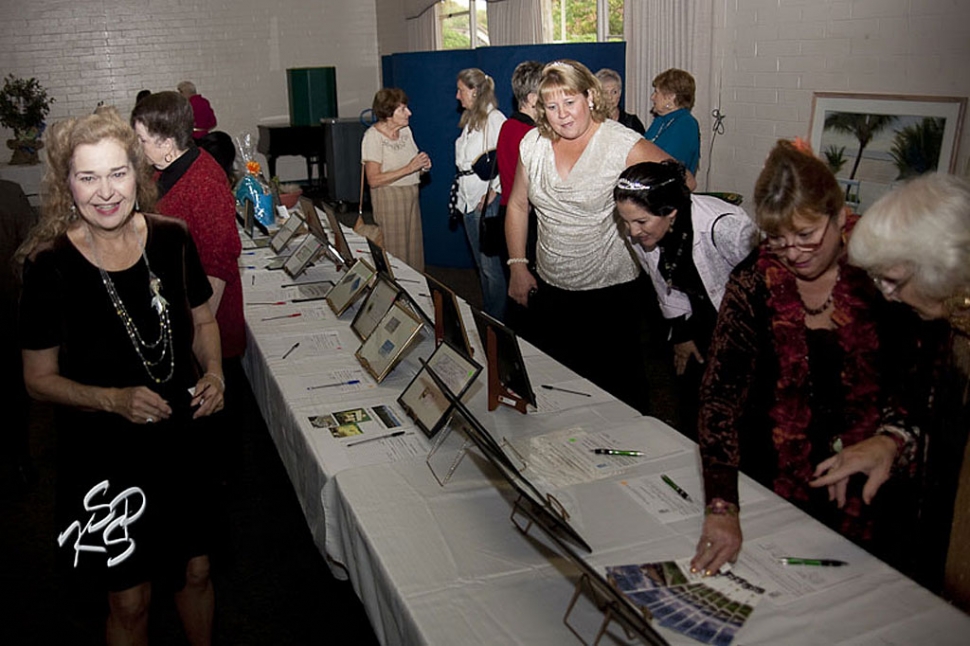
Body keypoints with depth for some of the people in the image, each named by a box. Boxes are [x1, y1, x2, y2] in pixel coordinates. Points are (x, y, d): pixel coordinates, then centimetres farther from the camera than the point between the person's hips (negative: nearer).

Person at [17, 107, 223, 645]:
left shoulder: (171, 239, -8)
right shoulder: (51, 266, -17)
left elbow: (202, 320, 8)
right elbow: (40, 379, -8)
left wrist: (213, 374, -10)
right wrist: (115, 399, -24)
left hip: (181, 440, 3)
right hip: (102, 457, -3)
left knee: (195, 571, 21)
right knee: (129, 600, 13)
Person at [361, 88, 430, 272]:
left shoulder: (405, 130, 8)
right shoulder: (373, 136, -13)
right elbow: (373, 180, -19)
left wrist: (423, 166, -3)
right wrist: (408, 168, -23)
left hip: (411, 198, 7)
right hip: (389, 200, -7)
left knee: (414, 249, 9)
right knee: (395, 254, -2)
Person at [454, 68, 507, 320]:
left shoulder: (495, 119, -12)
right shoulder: (469, 120, 17)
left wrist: (493, 191, -17)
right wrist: (462, 193, 16)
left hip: (488, 202, -9)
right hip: (469, 200, 9)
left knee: (491, 266, -6)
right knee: (481, 264, 15)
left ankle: (497, 321, 4)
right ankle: (486, 316, 24)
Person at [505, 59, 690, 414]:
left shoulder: (622, 144, -12)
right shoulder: (533, 143, 3)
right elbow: (518, 205, 12)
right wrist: (517, 265, 7)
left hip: (613, 291, -4)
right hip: (551, 291, 5)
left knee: (619, 385, 7)